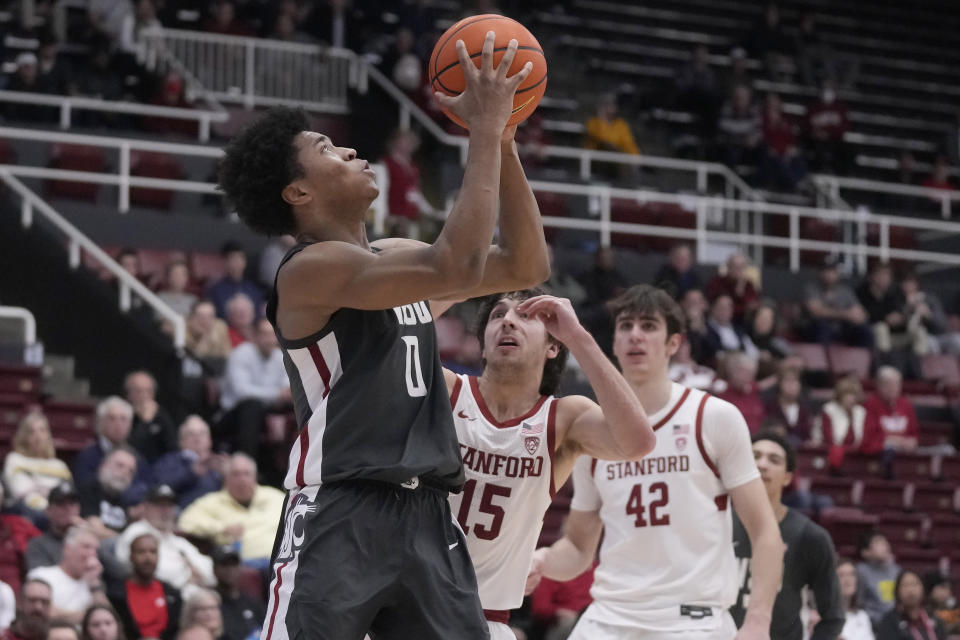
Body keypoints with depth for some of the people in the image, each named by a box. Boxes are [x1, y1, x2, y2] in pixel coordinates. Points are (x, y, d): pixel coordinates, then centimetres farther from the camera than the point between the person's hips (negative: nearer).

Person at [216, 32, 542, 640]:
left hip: (427, 515, 8)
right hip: (341, 516, -8)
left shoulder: (396, 256, 17)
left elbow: (525, 266, 16)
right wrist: (483, 129, -16)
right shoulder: (311, 269, -11)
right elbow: (457, 267, -22)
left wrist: (503, 140, 6)